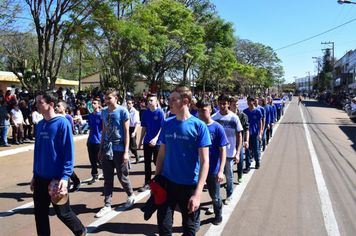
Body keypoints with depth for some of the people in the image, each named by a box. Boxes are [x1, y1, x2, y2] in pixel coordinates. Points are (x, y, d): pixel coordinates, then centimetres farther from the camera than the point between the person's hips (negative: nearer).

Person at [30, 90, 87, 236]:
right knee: (40, 213, 12)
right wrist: (35, 175, 14)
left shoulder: (62, 123, -14)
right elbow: (37, 151, 13)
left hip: (57, 178, -6)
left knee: (63, 212, 8)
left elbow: (69, 151, -16)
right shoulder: (39, 125, 6)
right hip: (40, 178, 6)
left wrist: (65, 176, -21)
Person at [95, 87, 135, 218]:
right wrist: (100, 149, 13)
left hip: (119, 149, -4)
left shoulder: (123, 111, -8)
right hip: (107, 148, 5)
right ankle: (107, 205, 19)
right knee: (107, 178, 9)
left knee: (122, 177, 9)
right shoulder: (104, 111, 7)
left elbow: (126, 132, -8)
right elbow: (104, 131, 14)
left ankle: (131, 195, 35)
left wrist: (126, 152, -12)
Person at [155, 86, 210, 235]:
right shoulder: (167, 124, 0)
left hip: (189, 185, -3)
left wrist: (198, 193, -23)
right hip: (167, 182, 3)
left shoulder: (198, 126, -13)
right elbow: (161, 154, 8)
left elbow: (204, 161, -16)